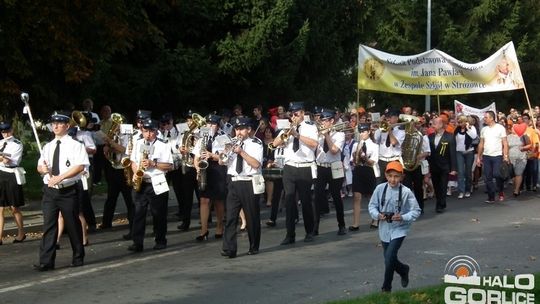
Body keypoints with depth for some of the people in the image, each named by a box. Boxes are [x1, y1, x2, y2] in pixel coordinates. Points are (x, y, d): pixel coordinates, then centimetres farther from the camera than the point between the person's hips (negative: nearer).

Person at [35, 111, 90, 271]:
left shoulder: (75, 145, -4)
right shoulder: (48, 147, 14)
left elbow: (80, 166, -16)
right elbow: (40, 166, 17)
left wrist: (60, 177, -22)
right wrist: (43, 168, -8)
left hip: (68, 191, -4)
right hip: (50, 190, 4)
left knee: (73, 225, 5)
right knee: (48, 225, -1)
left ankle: (78, 258, 19)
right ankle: (46, 261, -2)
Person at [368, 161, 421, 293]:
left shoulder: (406, 192, -16)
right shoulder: (380, 189, -9)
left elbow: (416, 210, -11)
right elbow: (372, 206, 0)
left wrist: (403, 217, -25)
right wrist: (377, 215, -19)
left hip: (399, 229, -4)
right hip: (385, 229, 4)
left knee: (389, 257, -15)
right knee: (389, 259, 16)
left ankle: (386, 287, 5)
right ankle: (404, 270, 49)